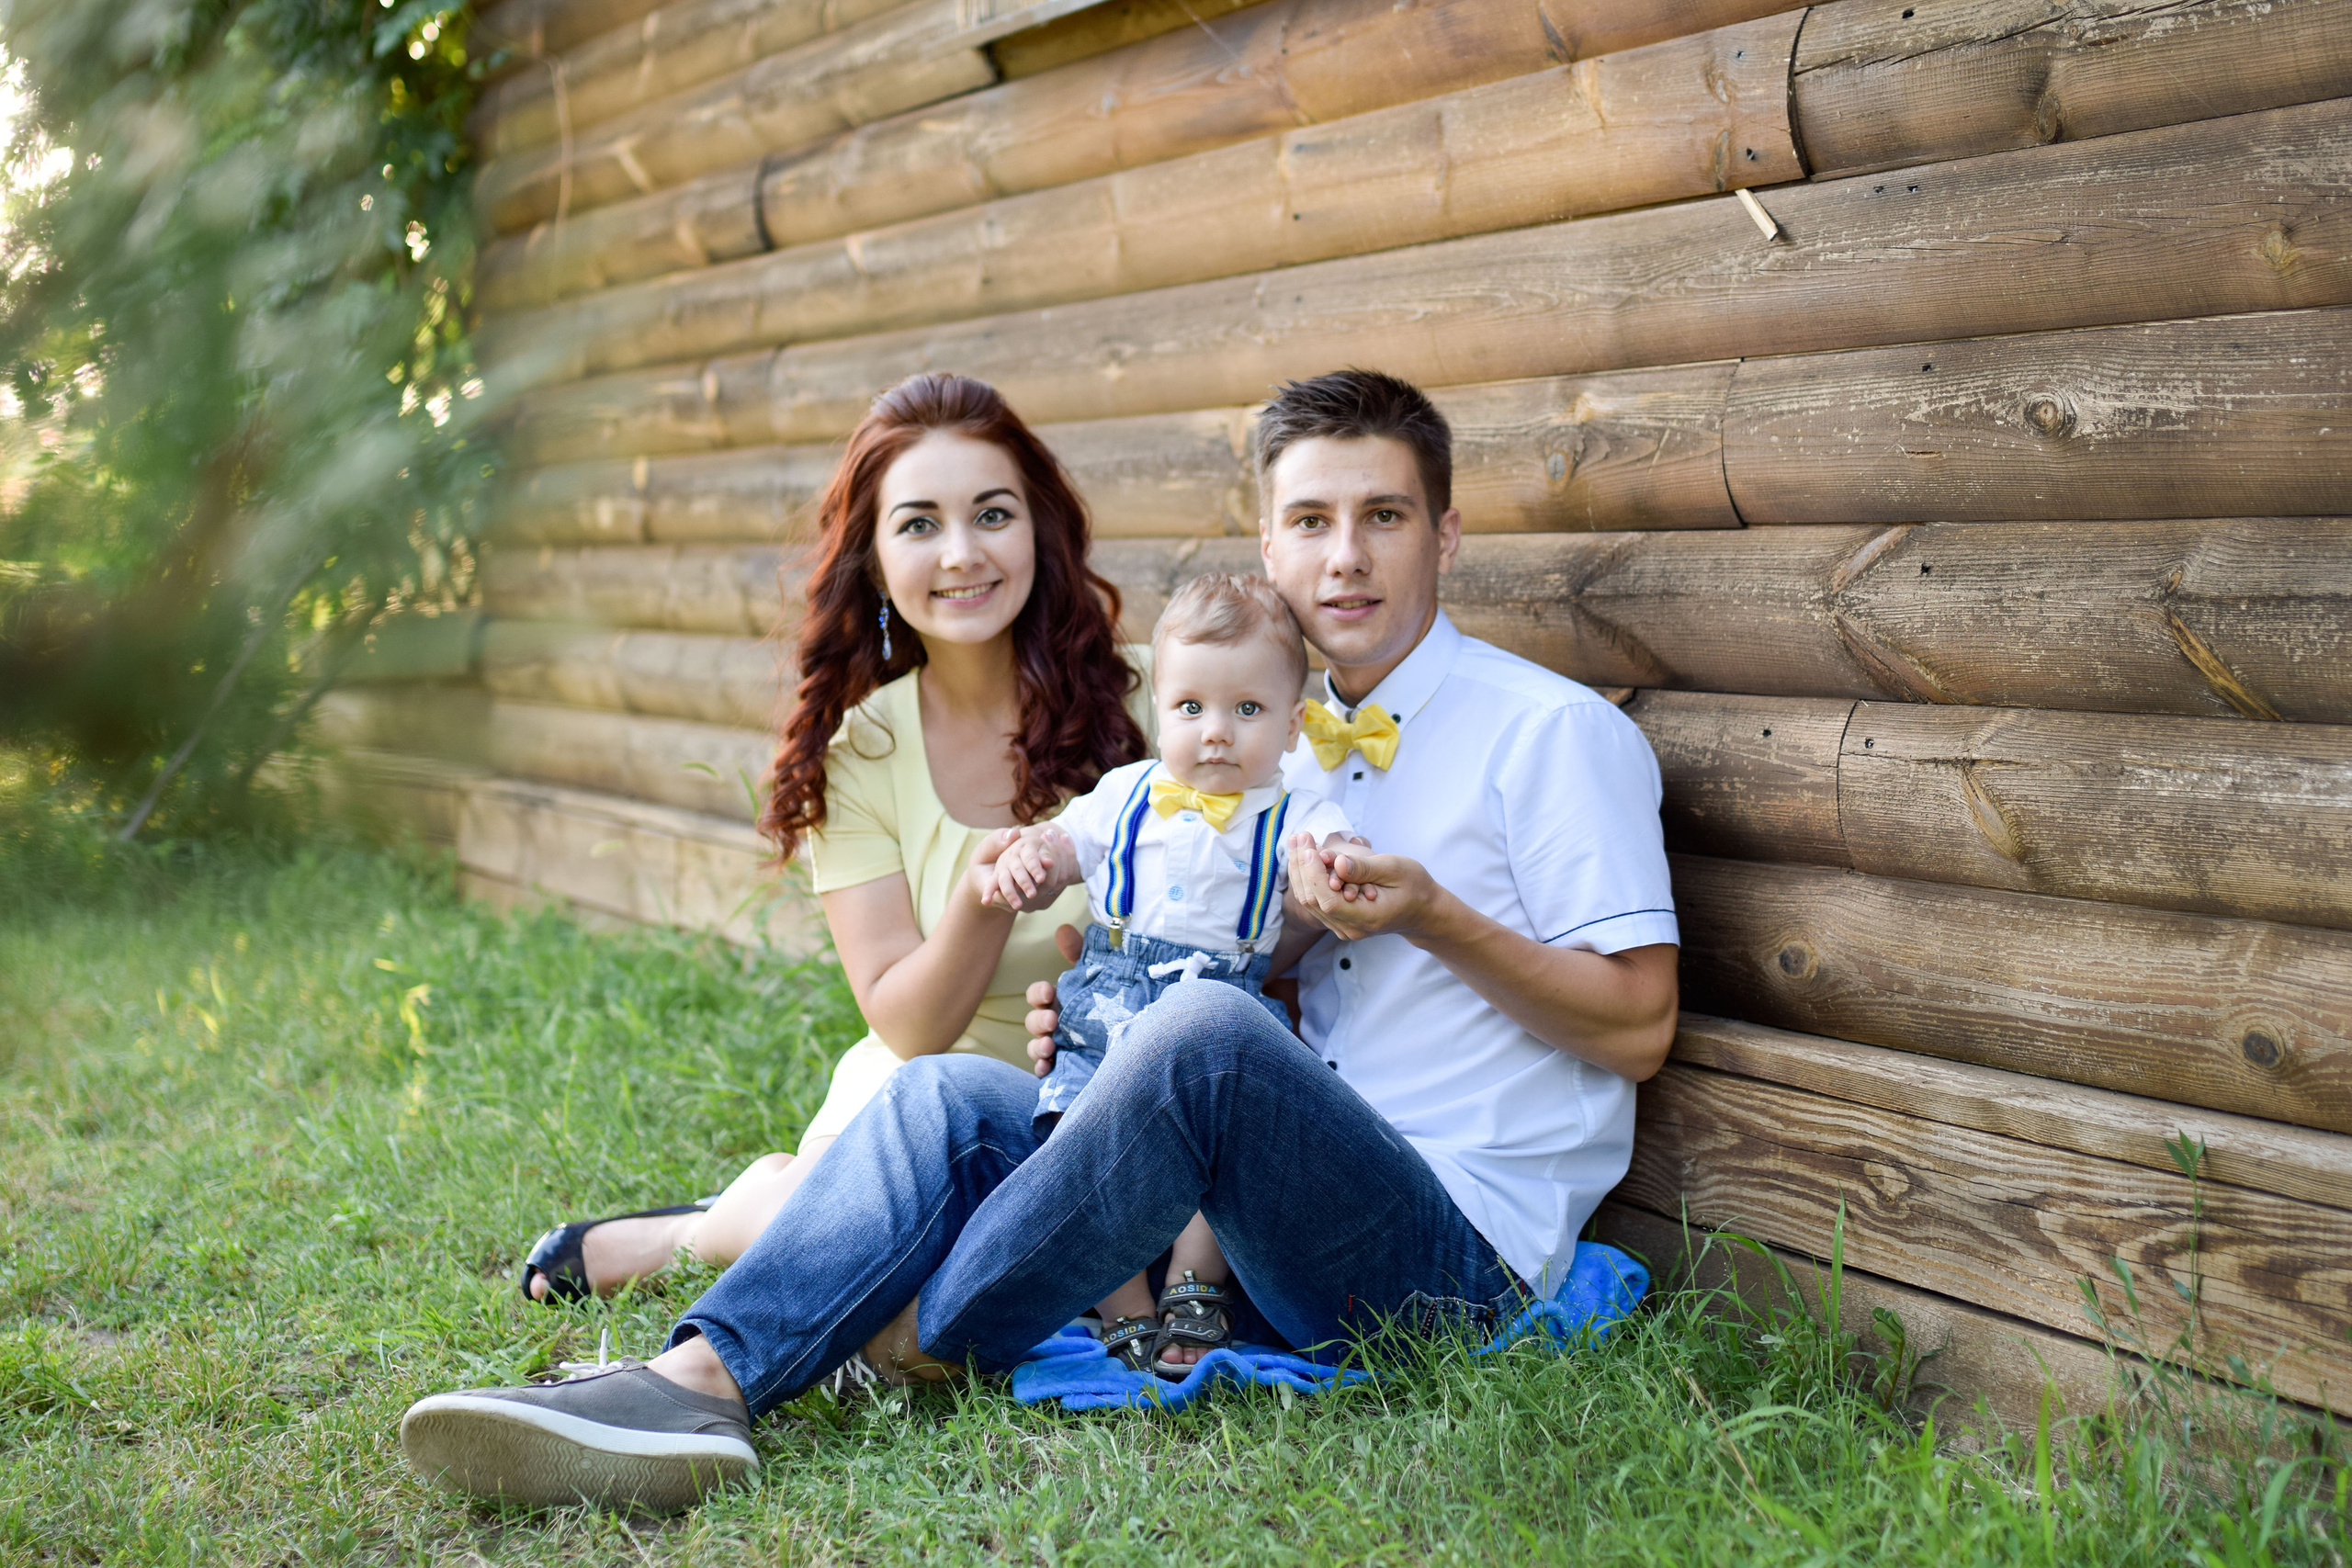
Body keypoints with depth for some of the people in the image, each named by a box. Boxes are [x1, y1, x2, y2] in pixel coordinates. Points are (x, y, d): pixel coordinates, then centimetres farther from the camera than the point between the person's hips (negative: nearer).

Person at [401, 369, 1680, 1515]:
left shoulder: (1554, 734, -2)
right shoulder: (1281, 749, 17)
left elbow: (1636, 1029, -5)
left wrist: (1432, 918, -17)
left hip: (1461, 1247, -6)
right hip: (1269, 1235, 6)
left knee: (1208, 1034, -33)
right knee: (955, 1094, -14)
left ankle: (919, 1346, -20)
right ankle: (698, 1382, -32)